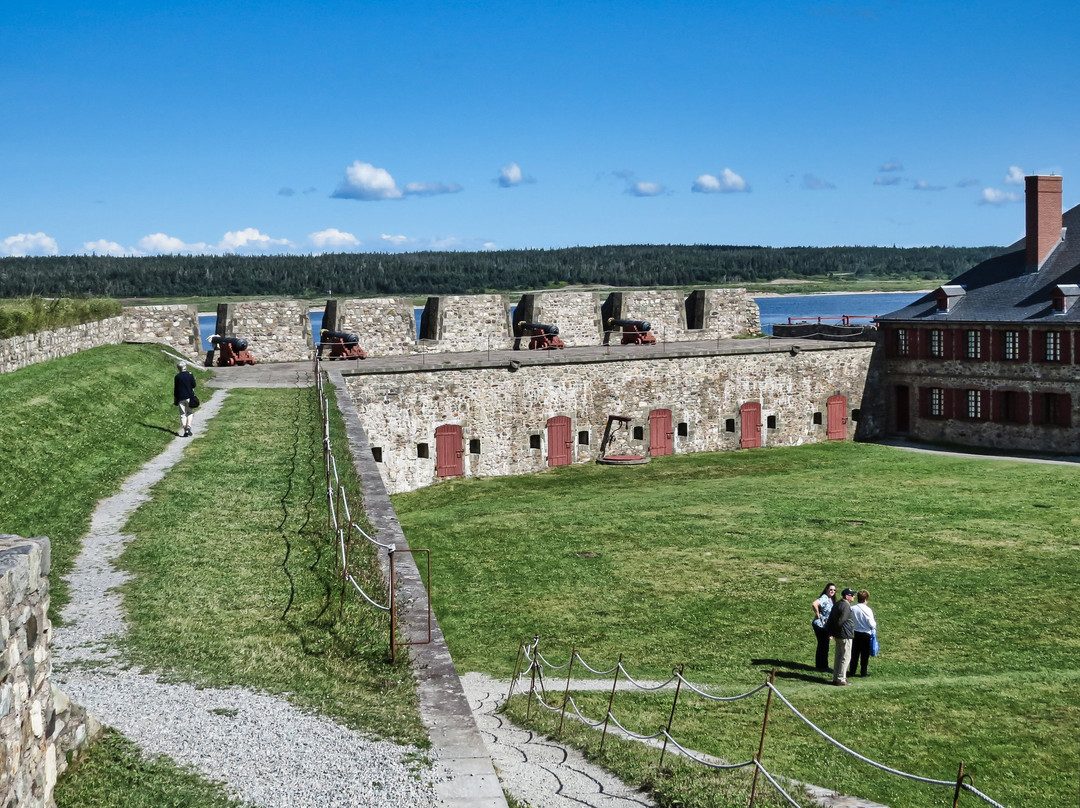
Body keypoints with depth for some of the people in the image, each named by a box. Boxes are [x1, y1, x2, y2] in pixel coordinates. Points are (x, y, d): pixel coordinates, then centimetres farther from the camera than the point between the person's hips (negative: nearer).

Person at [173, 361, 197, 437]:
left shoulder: (177, 377, -1)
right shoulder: (190, 374, -4)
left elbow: (175, 389, 2)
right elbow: (194, 385, -1)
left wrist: (175, 399, 10)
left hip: (181, 398, 0)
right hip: (189, 396, 0)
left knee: (183, 414, 5)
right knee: (190, 412, 13)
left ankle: (185, 430, 0)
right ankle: (188, 426, -8)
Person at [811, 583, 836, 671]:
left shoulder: (830, 599, 11)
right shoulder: (824, 599, -20)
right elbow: (814, 604, -38)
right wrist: (817, 615, -25)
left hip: (825, 626, 10)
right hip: (820, 625, -10)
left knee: (823, 646, 17)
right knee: (823, 646, -1)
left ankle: (820, 665, 26)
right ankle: (822, 666, 8)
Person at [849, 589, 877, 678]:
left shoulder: (852, 609, -8)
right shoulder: (868, 610, -16)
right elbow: (871, 624, -14)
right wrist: (875, 624, 7)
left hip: (855, 633, 3)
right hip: (866, 634, -3)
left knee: (854, 653, 13)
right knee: (864, 654, 9)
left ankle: (852, 671, 17)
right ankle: (863, 672, 14)